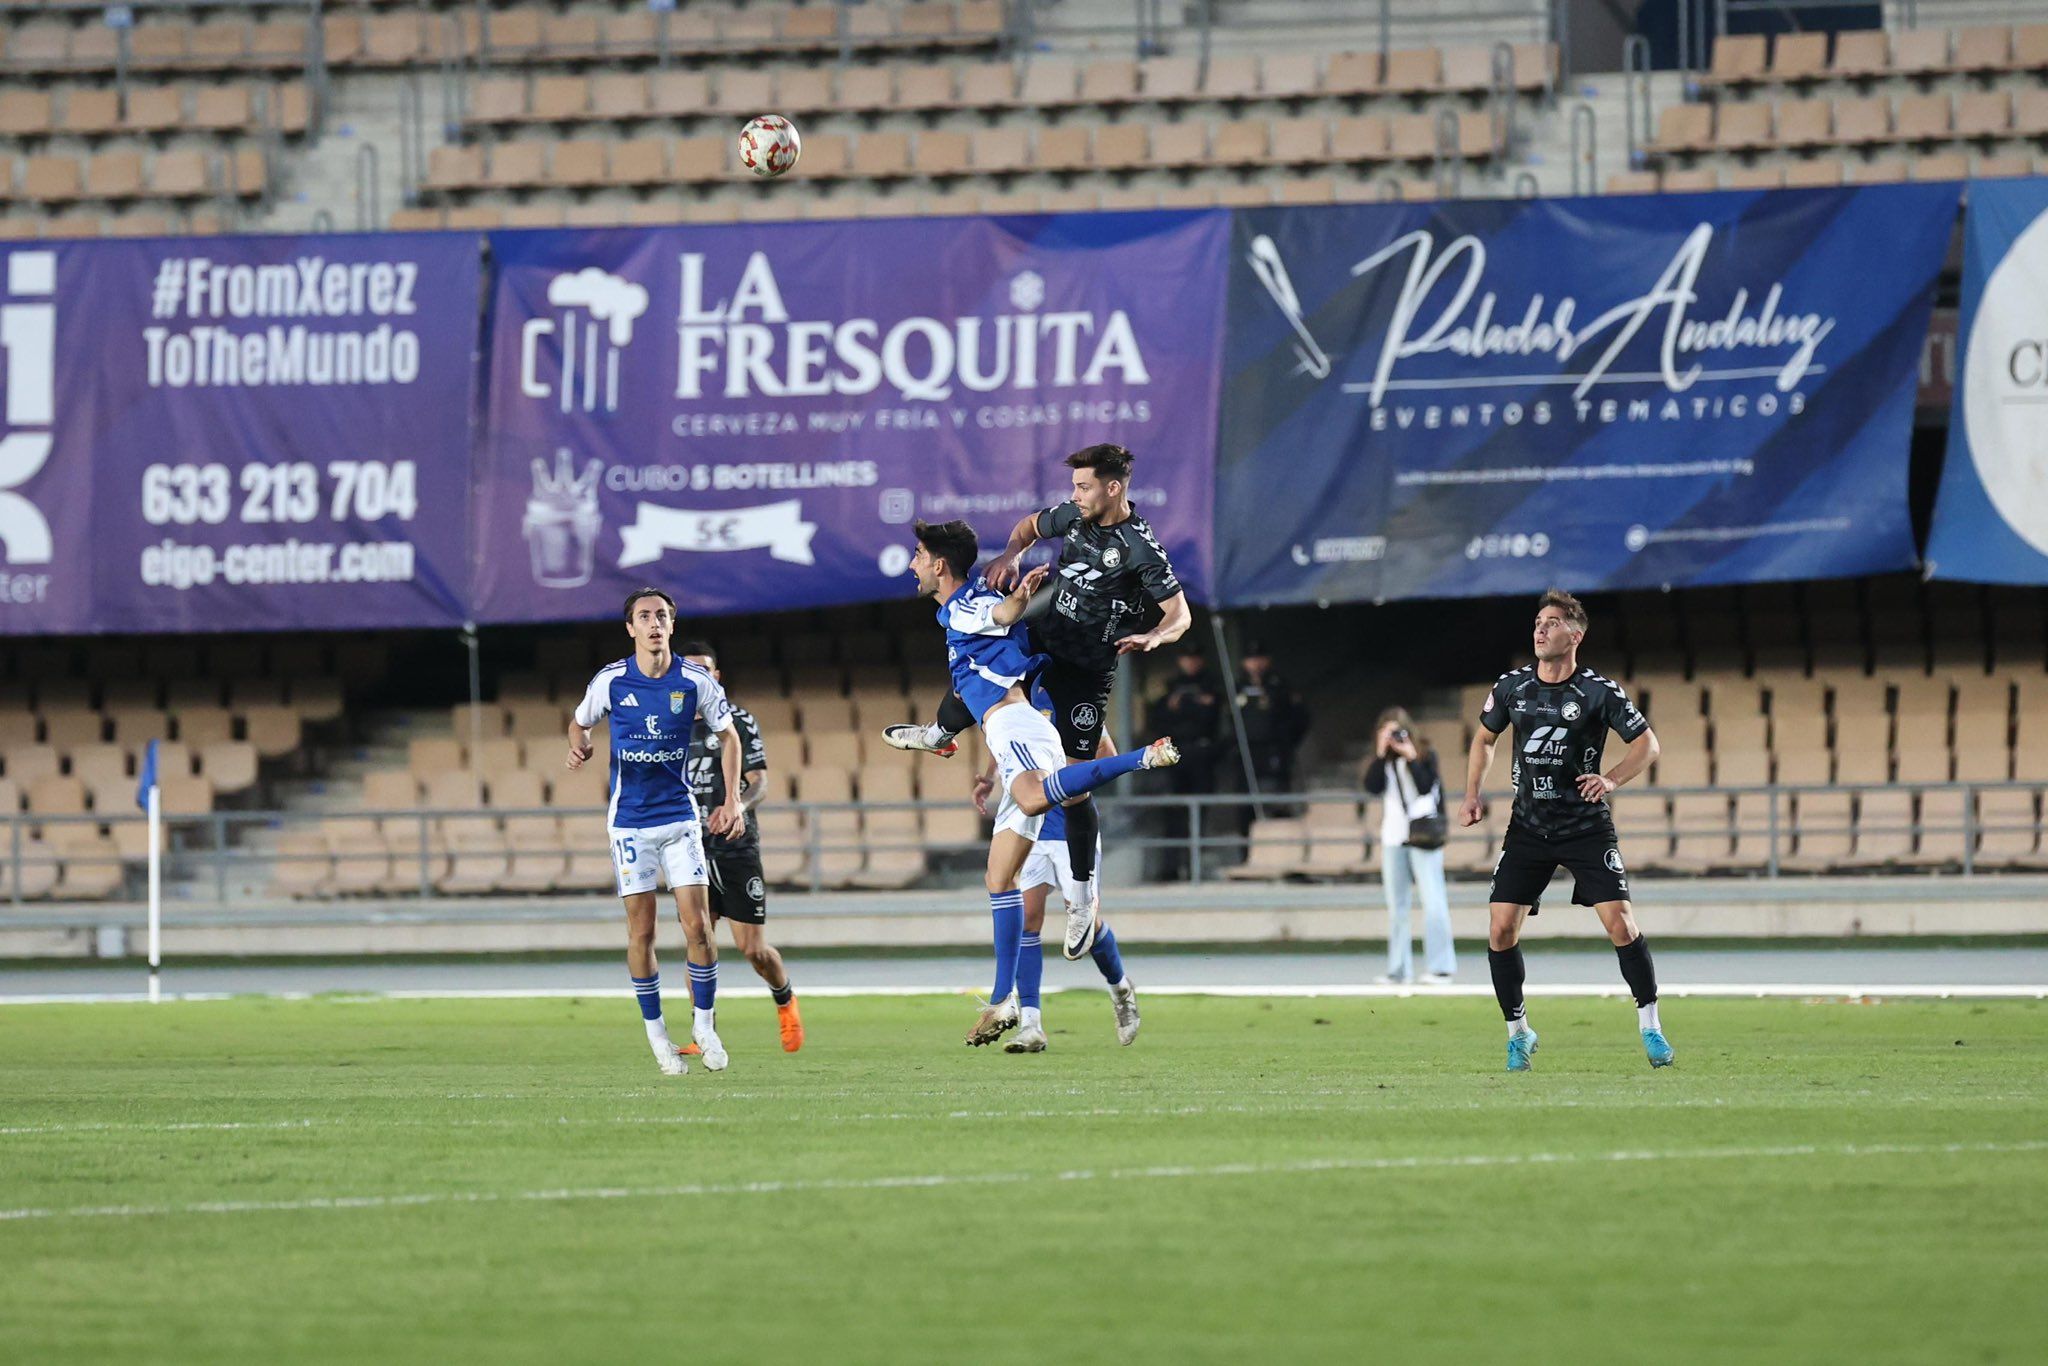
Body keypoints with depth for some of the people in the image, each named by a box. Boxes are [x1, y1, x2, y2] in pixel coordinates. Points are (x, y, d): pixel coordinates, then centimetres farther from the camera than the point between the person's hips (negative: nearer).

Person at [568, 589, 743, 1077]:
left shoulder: (695, 681, -5)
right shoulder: (611, 681, -5)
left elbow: (728, 735, 9)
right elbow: (579, 721, 12)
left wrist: (732, 800, 3)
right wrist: (579, 745, -12)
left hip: (680, 815, 0)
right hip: (629, 819, 0)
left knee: (696, 925, -8)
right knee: (641, 930, 0)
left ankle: (703, 1023, 7)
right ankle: (655, 1032, 12)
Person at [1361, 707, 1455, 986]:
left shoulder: (1426, 755, -3)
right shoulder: (1384, 761, 8)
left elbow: (1425, 787, -14)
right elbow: (1372, 787, -5)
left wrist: (1411, 757, -17)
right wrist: (1381, 755, -11)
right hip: (1393, 837, 5)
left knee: (1432, 900, -9)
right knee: (1396, 905, 7)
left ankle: (1441, 966, -9)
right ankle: (1399, 968, 11)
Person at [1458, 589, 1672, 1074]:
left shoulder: (1598, 692, -7)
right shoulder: (1511, 687, 4)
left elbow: (1647, 743, -1)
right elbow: (1484, 738, 21)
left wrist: (1611, 780, -16)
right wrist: (1472, 794, 9)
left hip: (1586, 827, -3)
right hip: (1528, 828, 3)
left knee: (1620, 923, -13)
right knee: (1501, 930, -6)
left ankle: (1649, 1025, 0)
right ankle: (1518, 1033, 10)